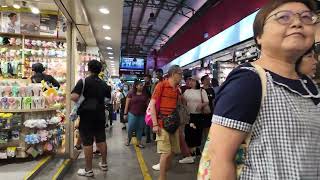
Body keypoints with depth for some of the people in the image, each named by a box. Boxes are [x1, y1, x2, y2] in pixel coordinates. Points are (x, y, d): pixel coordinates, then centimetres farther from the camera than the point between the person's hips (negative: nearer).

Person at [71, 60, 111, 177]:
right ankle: (104, 164, 28)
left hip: (87, 116, -5)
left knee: (87, 142, 3)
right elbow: (110, 97, 17)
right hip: (100, 115, 5)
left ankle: (88, 170, 12)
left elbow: (74, 97, -22)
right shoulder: (103, 84, 6)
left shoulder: (83, 81, -11)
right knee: (101, 140, 16)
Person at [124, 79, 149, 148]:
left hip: (142, 114, 3)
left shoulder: (145, 93, 4)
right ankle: (128, 139, 29)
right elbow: (127, 104, -2)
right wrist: (125, 113, -3)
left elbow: (147, 103, 9)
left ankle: (139, 142, 21)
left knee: (140, 128, 9)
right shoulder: (131, 93, -4)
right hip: (132, 114, -3)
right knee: (130, 128, 2)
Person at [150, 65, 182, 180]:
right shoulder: (161, 85, -8)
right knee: (166, 152, -6)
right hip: (162, 124, -7)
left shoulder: (177, 89, 11)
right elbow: (152, 104, -11)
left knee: (173, 151, 11)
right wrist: (155, 124, -16)